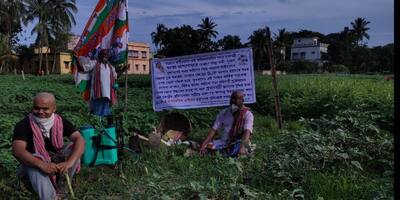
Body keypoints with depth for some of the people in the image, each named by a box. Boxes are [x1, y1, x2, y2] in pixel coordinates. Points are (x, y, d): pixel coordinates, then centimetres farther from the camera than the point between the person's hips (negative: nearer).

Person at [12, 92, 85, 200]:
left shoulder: (61, 122, -12)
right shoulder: (24, 125, -19)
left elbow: (79, 139, -22)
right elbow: (18, 150, -30)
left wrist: (69, 162, -40)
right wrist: (42, 164, -46)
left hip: (56, 159, 4)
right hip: (34, 163, -4)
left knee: (74, 146, -23)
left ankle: (61, 185, -9)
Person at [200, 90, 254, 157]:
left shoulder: (247, 114, -7)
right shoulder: (224, 113, 4)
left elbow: (247, 131, -21)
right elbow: (214, 129, 1)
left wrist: (243, 147, -38)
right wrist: (204, 144, -11)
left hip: (238, 142, -3)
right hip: (224, 142, 3)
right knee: (207, 145, -18)